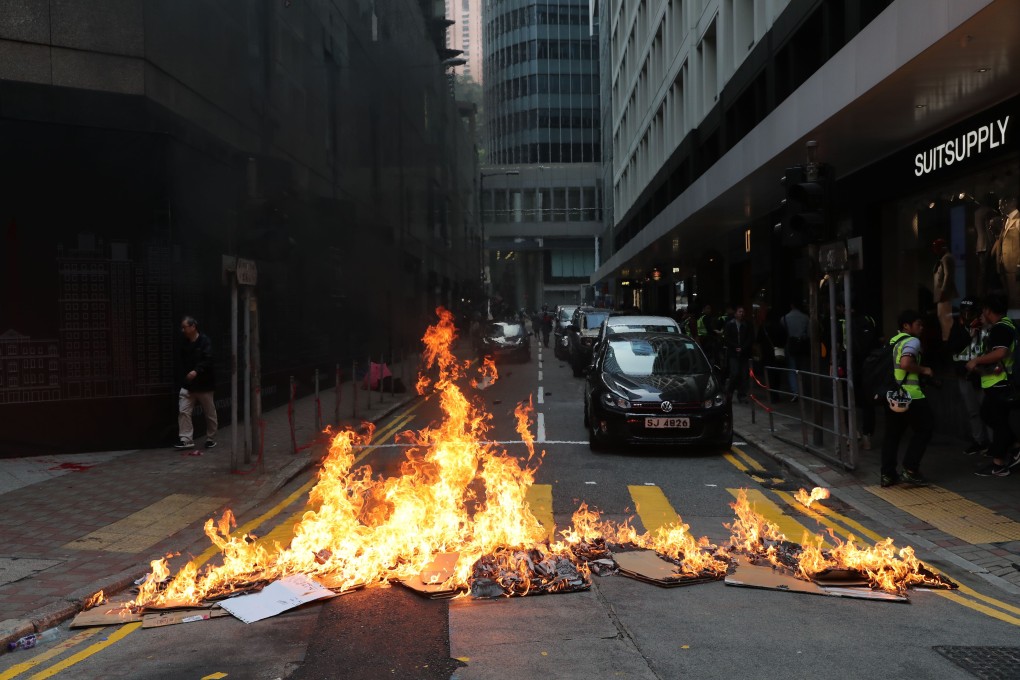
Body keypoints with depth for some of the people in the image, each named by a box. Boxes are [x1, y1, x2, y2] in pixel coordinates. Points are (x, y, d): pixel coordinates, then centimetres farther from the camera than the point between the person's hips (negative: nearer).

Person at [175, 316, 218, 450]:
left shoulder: (205, 341, -11)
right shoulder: (184, 343, 9)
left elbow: (208, 360, -22)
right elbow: (183, 362, 17)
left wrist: (196, 371, -34)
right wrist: (185, 375, 6)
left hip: (204, 384, -5)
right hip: (187, 384, 5)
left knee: (209, 413, 7)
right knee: (183, 411, -7)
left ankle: (211, 439, 21)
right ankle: (186, 439, -4)